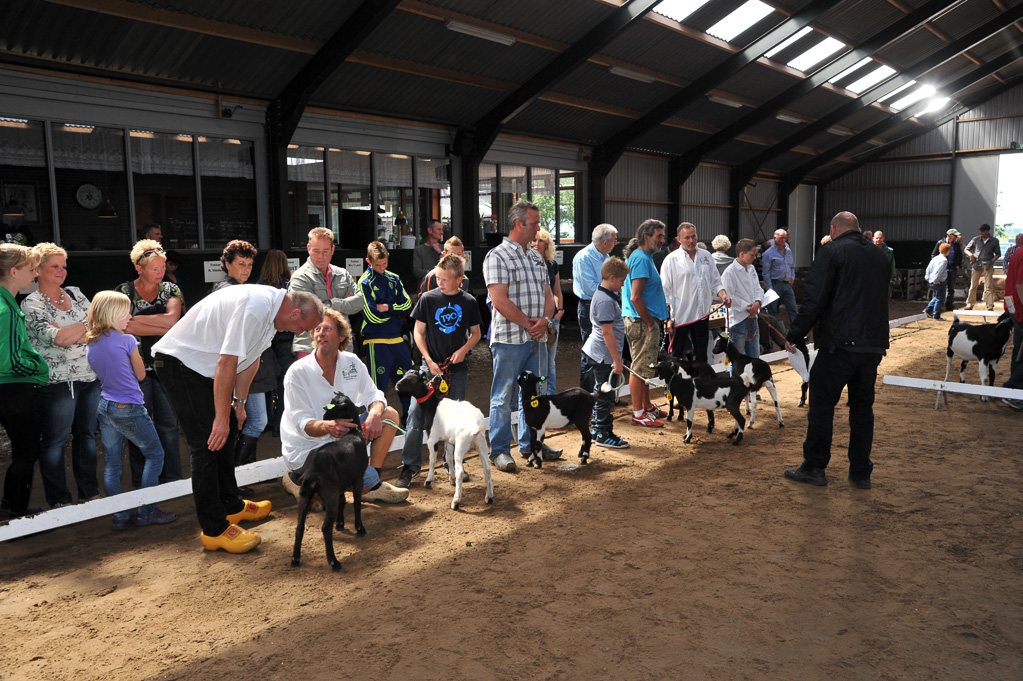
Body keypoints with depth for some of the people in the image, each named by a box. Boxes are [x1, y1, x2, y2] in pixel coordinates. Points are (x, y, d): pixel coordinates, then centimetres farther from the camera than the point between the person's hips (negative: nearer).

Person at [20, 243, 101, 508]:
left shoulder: (75, 293, 12)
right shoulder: (31, 303, -4)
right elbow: (55, 338, -16)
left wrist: (69, 335, -11)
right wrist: (88, 325, -6)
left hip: (90, 376, 5)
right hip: (57, 381, -5)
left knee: (87, 434, 12)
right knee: (55, 441, 2)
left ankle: (90, 492, 22)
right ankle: (59, 500, 13)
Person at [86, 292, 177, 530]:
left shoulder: (90, 345, 6)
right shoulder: (126, 341, -14)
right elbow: (141, 374, -2)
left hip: (104, 409, 7)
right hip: (129, 409, -7)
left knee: (111, 463, 9)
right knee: (154, 454, 5)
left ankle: (120, 516, 14)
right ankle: (146, 511, 3)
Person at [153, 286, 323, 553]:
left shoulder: (271, 309, 3)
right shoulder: (255, 306, -29)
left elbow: (250, 357, 14)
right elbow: (227, 363, -29)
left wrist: (239, 403, 17)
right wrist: (222, 417, -23)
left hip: (202, 366, 10)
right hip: (179, 362, -10)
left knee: (226, 432, 15)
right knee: (208, 443, -10)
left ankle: (231, 506, 31)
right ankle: (214, 530, -2)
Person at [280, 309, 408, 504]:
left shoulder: (352, 362, -2)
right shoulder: (297, 372, -17)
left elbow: (373, 395, 2)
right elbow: (303, 424, -19)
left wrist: (374, 414, -24)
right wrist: (328, 426, -42)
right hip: (307, 449, -7)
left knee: (390, 414, -5)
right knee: (365, 479, -32)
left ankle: (374, 484, -3)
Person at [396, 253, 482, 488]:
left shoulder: (469, 302, 1)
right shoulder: (428, 299, -3)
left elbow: (476, 333, 10)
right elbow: (418, 332, 1)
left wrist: (463, 349, -9)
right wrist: (429, 361, -8)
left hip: (458, 368, 1)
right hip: (431, 366, -1)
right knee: (417, 414, -7)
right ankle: (410, 465, 3)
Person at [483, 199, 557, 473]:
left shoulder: (536, 257, 16)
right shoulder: (498, 256, -9)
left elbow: (548, 294, 15)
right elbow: (500, 301, -17)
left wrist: (544, 320, -4)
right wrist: (528, 324, -13)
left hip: (535, 338, 8)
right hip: (509, 339, -7)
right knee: (503, 397, 0)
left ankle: (529, 443, 28)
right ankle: (500, 450, 8)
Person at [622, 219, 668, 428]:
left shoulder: (644, 257, 17)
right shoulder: (641, 259, -16)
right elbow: (635, 297, -23)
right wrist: (650, 323, -17)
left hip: (646, 321, 11)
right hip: (642, 322, -11)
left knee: (645, 368, 18)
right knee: (640, 368, -3)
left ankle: (647, 406, 28)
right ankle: (638, 413, 4)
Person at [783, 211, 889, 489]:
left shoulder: (831, 252, -6)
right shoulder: (879, 255, 15)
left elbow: (814, 300, -14)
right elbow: (880, 297, 22)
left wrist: (794, 335, -7)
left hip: (840, 343, -6)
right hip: (874, 344, 7)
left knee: (822, 404, 3)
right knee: (863, 406, 14)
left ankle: (814, 467, 10)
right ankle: (861, 472, 19)